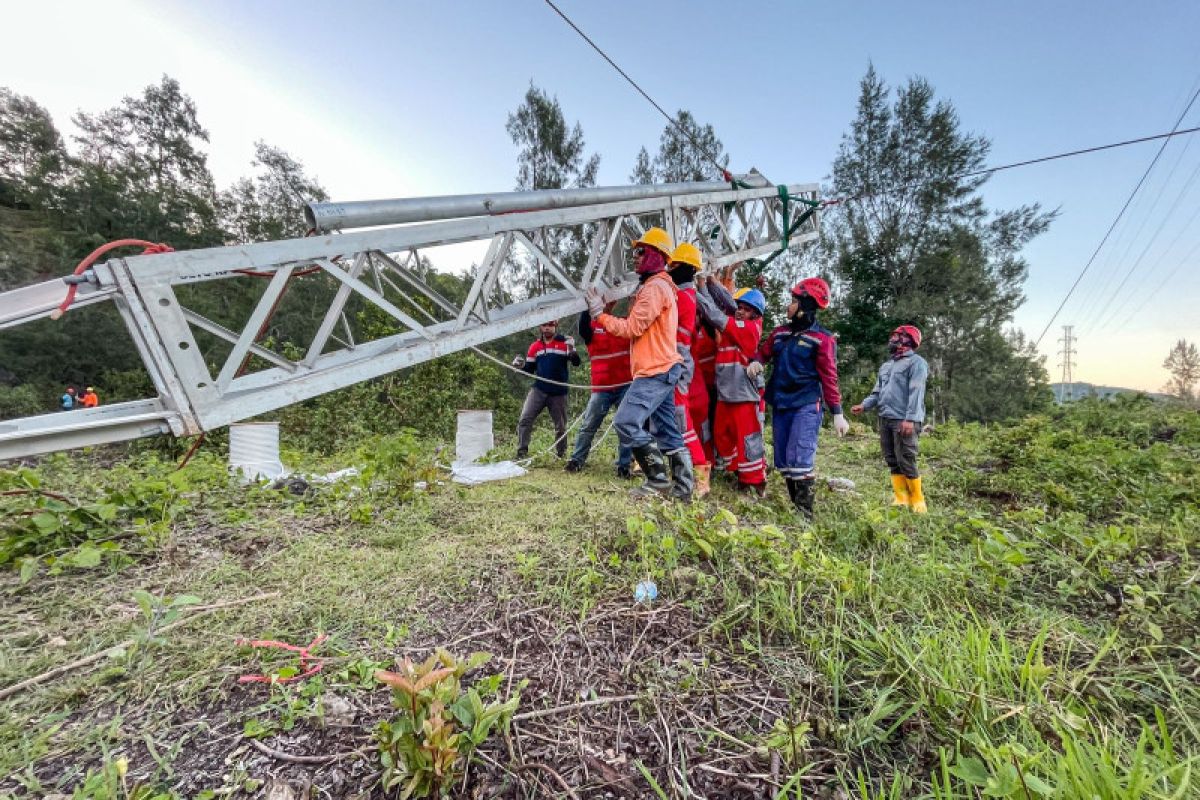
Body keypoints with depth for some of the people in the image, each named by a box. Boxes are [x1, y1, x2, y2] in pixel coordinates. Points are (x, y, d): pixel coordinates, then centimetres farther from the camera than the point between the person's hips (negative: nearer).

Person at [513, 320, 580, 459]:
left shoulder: (564, 342, -2)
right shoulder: (535, 346, 7)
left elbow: (576, 362, -14)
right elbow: (529, 370, 13)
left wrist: (571, 350, -33)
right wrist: (521, 365, -9)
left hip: (558, 393, -2)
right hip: (538, 390, 2)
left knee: (560, 427, 8)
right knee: (525, 419, -11)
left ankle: (561, 455, 27)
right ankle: (521, 452, -5)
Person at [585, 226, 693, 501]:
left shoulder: (655, 287, -9)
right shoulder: (658, 286, 24)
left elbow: (633, 328, -14)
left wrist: (600, 315, -6)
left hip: (655, 371, -11)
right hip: (661, 369, 11)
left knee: (626, 422, -13)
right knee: (668, 431, 9)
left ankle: (658, 480, -3)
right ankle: (683, 486, 14)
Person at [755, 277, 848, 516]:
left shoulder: (822, 338, -7)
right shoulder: (780, 332, 11)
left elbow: (829, 377, -8)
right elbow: (764, 352, 23)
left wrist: (837, 413, -10)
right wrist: (757, 362, -1)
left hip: (807, 406, -6)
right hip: (780, 404, 7)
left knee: (799, 460, -15)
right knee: (783, 461, 9)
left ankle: (805, 512, -4)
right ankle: (795, 506, 21)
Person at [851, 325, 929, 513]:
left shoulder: (916, 362, -3)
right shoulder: (886, 365, 22)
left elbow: (916, 393, -14)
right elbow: (877, 392, 20)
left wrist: (910, 419, -23)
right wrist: (864, 405, 1)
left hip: (904, 421, -8)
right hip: (885, 420, 8)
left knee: (906, 461, -7)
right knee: (892, 461, 9)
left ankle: (917, 501, 6)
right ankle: (901, 499, 16)